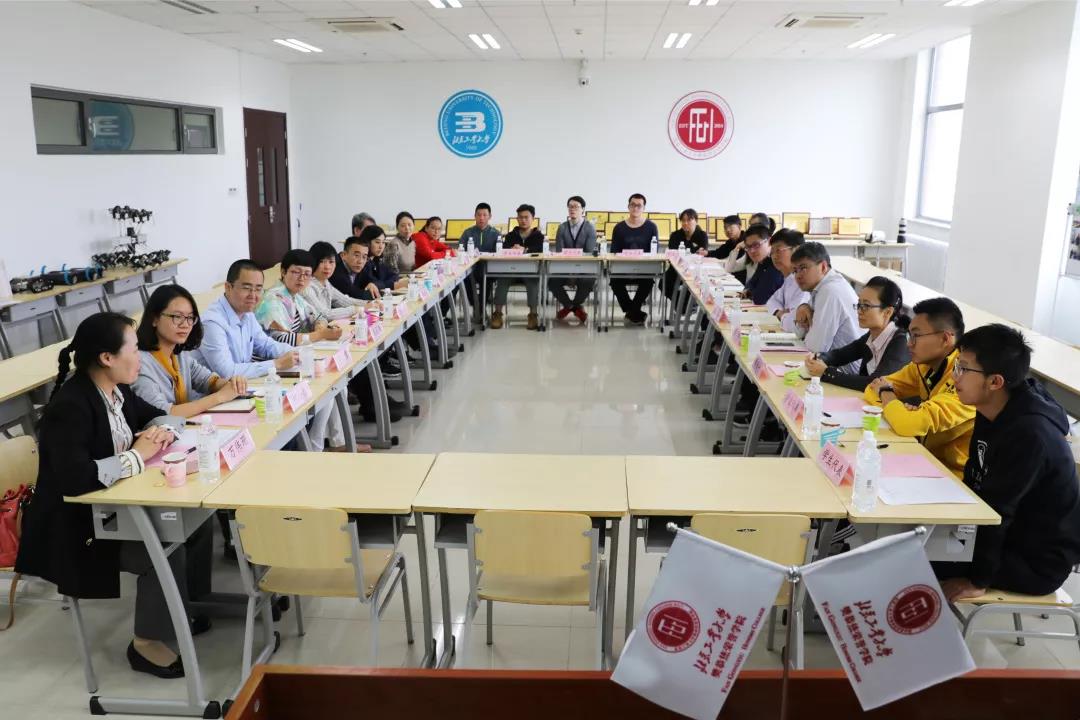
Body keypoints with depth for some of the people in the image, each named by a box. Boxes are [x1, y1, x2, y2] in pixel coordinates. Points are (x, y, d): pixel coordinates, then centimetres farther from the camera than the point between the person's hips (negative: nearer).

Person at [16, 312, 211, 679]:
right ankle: (147, 643, -2)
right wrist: (136, 456, -25)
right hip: (75, 526, -9)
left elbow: (163, 415, 16)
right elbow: (74, 478, -38)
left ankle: (178, 606, 15)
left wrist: (162, 430, -8)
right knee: (166, 550, -24)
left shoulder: (116, 391, 1)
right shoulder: (70, 407, -26)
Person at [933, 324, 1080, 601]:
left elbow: (995, 511, -26)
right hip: (1008, 532, 9)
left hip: (1038, 561, -9)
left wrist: (977, 580, -20)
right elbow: (974, 481, 9)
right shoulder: (992, 411, -3)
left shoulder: (1029, 435, -31)